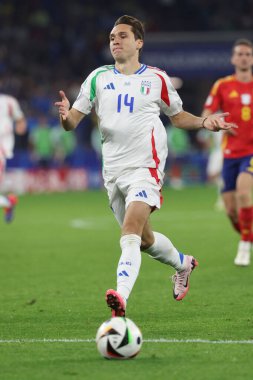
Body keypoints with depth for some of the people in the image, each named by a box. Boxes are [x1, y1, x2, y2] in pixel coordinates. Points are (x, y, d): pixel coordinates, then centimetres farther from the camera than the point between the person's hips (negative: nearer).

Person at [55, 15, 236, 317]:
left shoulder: (156, 79, 3)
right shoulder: (99, 78, 8)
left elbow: (177, 116, 16)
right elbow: (73, 122, 4)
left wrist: (204, 122, -3)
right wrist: (65, 115, -20)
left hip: (145, 167, -4)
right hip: (113, 171, 4)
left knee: (130, 233, -25)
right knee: (144, 239, 17)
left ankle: (122, 297, -38)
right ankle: (182, 263, 46)